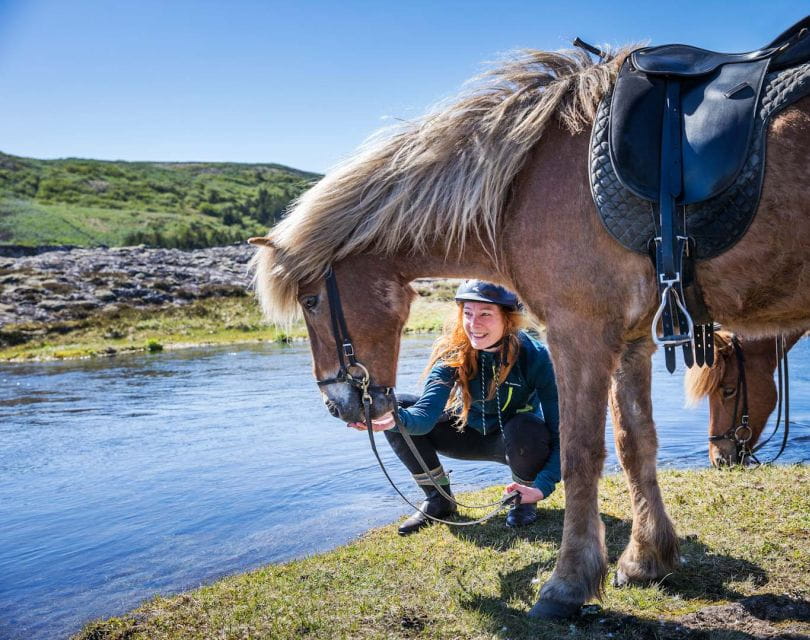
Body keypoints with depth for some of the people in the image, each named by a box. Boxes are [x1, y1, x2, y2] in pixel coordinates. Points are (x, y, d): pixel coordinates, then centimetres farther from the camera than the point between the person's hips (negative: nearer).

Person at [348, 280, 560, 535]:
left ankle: (525, 502, -5)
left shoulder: (534, 356, -27)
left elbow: (560, 431, -27)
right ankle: (439, 499, 0)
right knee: (398, 407, -17)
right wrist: (396, 419, -57)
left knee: (524, 428, -39)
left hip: (520, 442, -2)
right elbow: (426, 414, -33)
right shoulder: (453, 353, -21)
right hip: (472, 434, 3)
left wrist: (543, 487, -40)